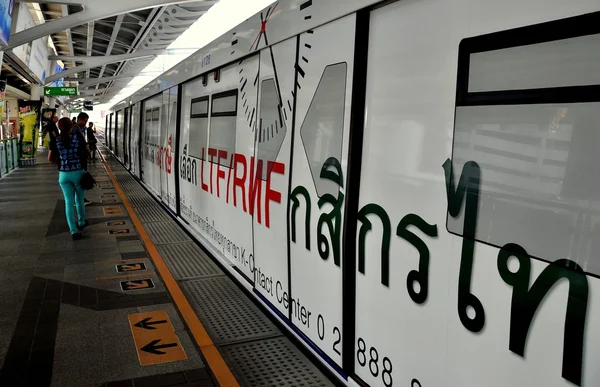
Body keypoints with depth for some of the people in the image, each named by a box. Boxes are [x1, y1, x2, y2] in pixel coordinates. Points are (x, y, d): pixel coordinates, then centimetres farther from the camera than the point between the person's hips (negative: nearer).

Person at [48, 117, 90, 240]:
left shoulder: (56, 140, -1)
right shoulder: (77, 136, -5)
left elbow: (50, 158, 3)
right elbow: (88, 152, 3)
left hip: (63, 175, 1)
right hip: (78, 172, -1)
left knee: (69, 202, 5)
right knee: (79, 200, 19)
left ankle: (74, 231, 0)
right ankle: (81, 223, 37)